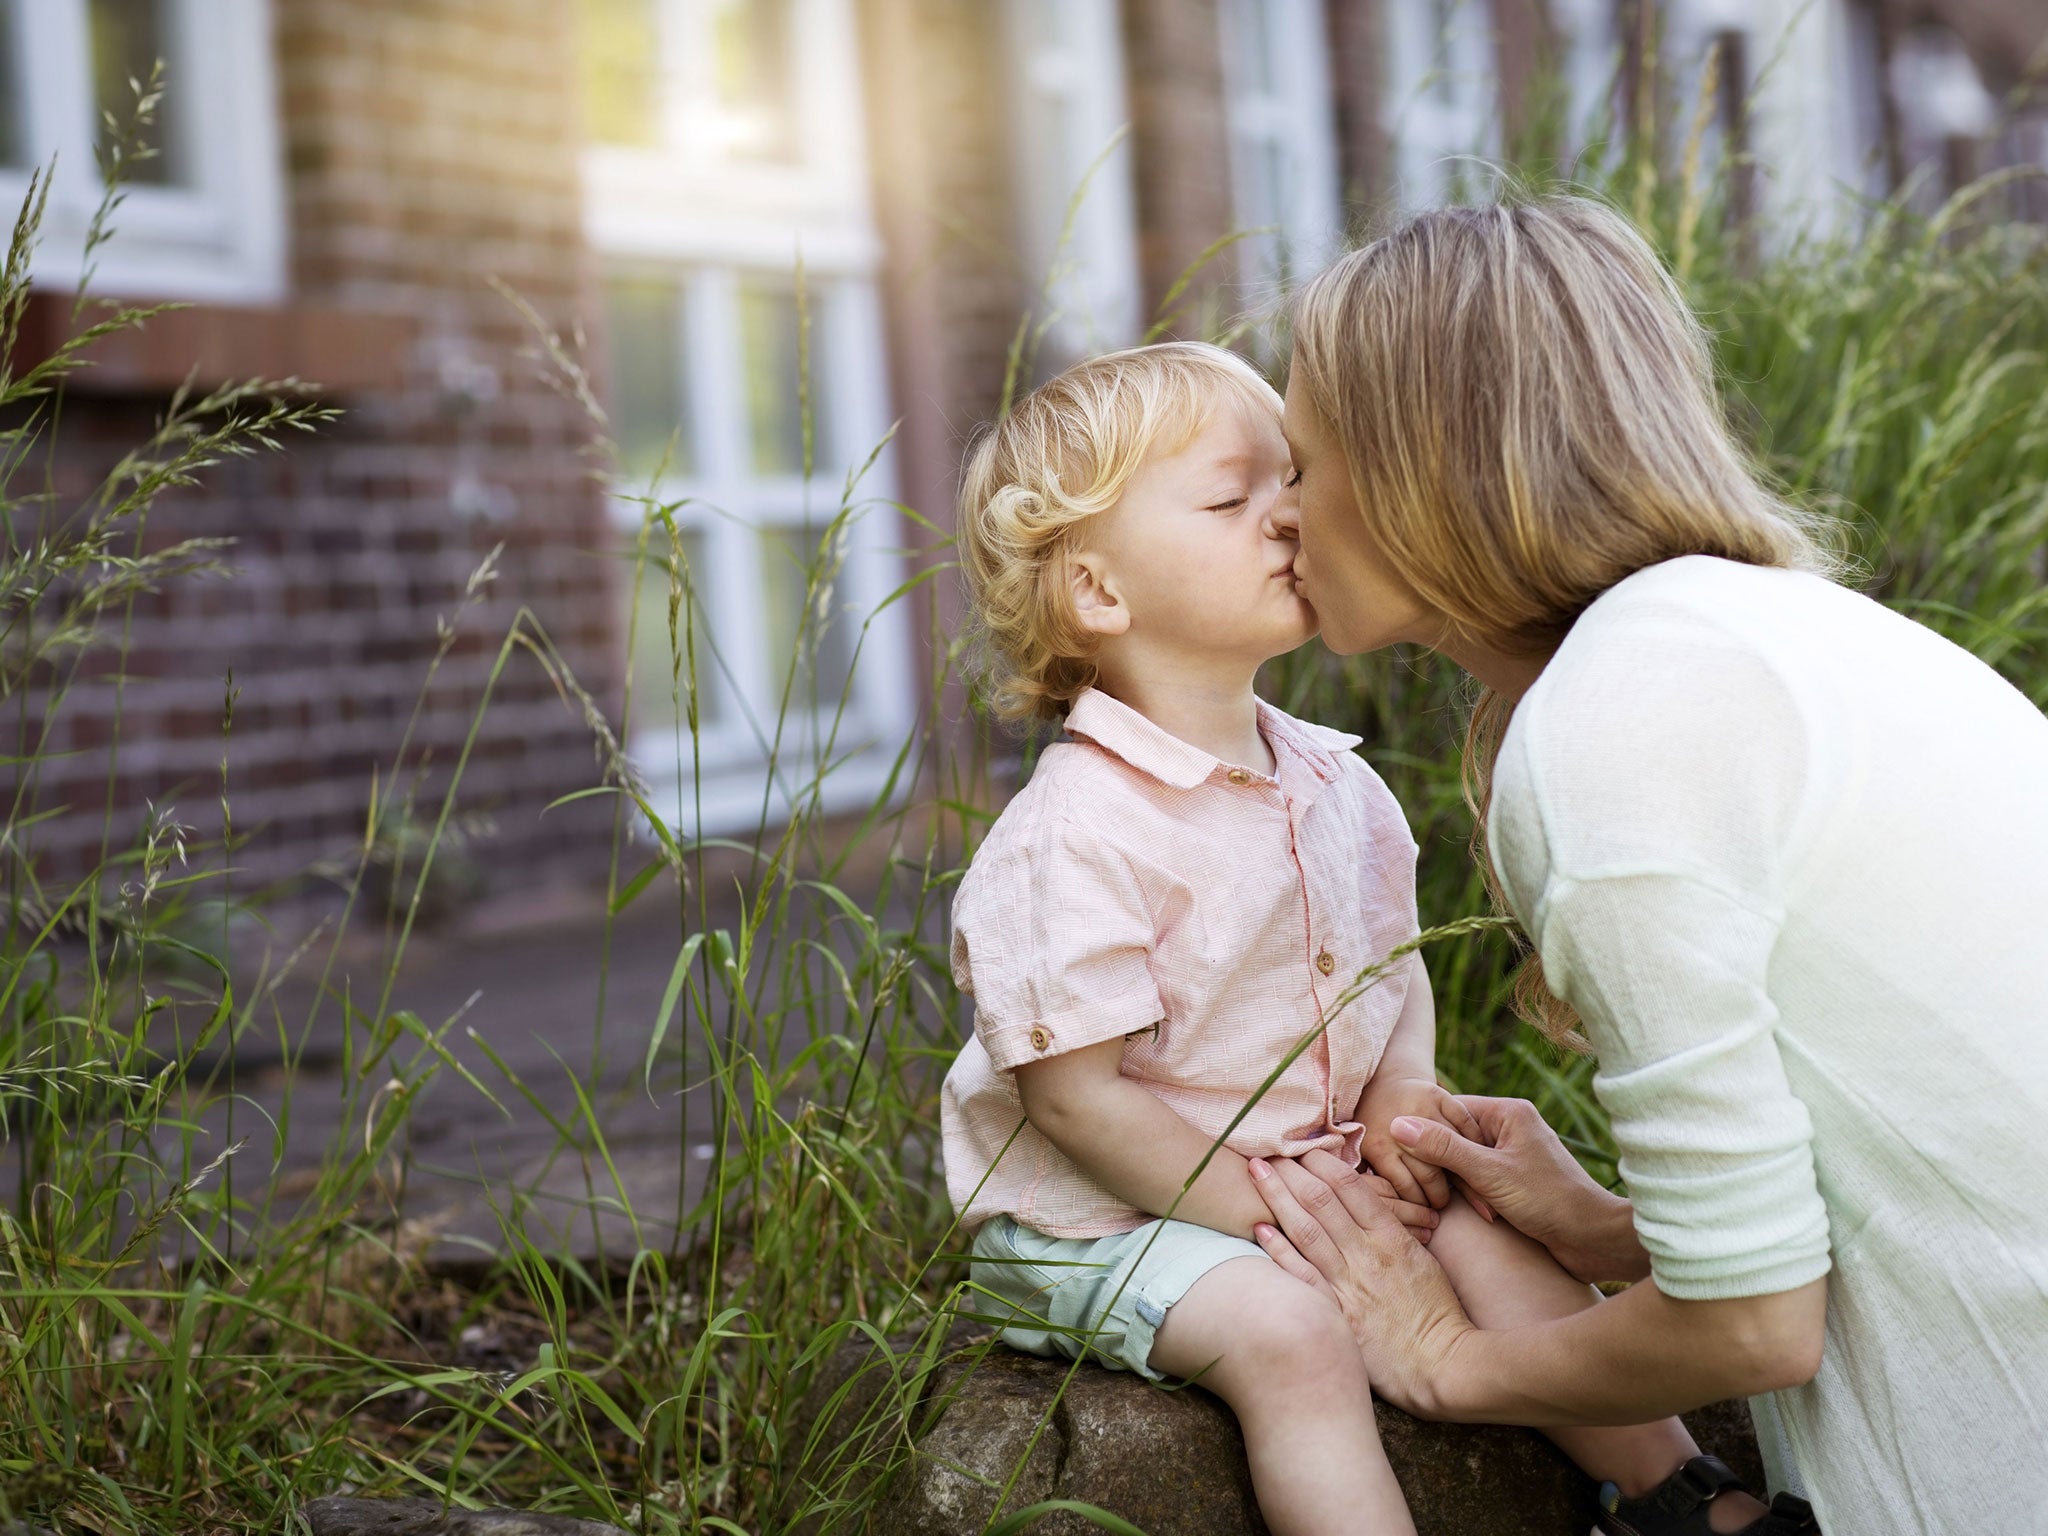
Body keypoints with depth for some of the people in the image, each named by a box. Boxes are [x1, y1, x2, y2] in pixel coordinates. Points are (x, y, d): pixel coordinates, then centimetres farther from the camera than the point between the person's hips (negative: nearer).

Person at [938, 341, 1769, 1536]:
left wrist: (1401, 1091, -5)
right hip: (1112, 1214, -7)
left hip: (1318, 1164, 7)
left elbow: (1394, 962, 15)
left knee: (1504, 1249, -8)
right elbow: (1077, 1090, -22)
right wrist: (1264, 1214, -20)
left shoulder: (1332, 781, 3)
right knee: (1288, 1334, -29)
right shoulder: (1077, 839, -23)